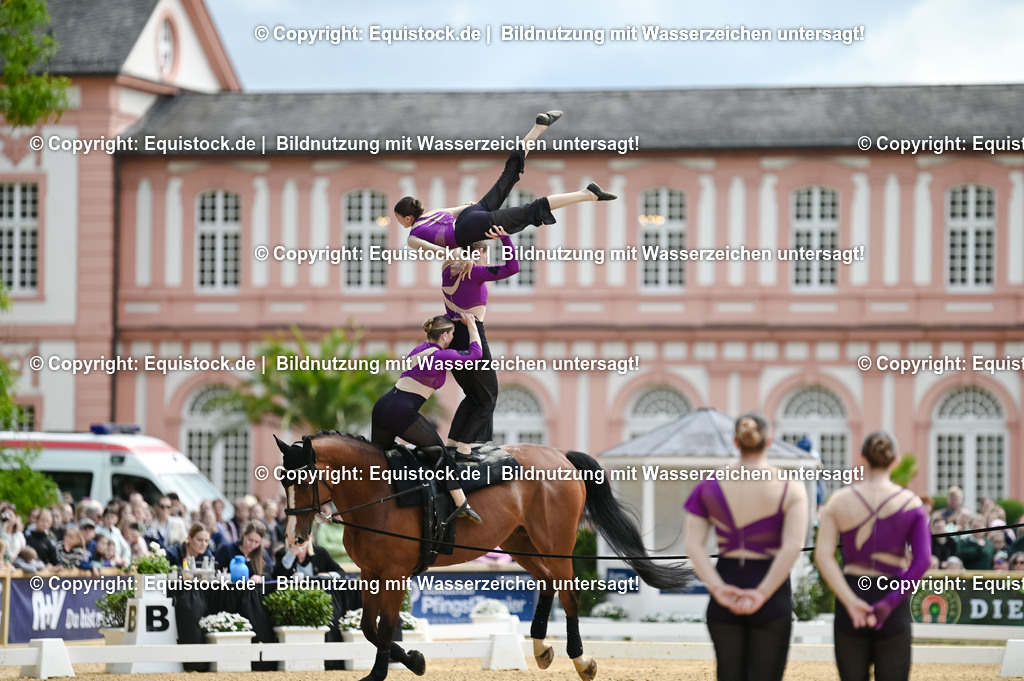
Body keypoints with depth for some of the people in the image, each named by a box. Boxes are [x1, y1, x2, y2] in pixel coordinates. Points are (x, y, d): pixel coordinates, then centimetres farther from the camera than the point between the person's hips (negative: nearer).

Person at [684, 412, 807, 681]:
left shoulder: (709, 487, 3)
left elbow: (694, 545, -7)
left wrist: (718, 589, -14)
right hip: (772, 599, -2)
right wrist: (762, 594, -18)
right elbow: (793, 547, -18)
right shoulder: (791, 490, -5)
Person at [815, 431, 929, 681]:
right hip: (893, 613, -1)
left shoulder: (839, 501, 1)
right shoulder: (911, 503, -1)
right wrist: (890, 602, -14)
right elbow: (922, 561, -11)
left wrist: (850, 601, -15)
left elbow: (823, 555, -10)